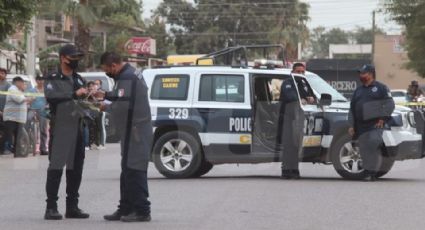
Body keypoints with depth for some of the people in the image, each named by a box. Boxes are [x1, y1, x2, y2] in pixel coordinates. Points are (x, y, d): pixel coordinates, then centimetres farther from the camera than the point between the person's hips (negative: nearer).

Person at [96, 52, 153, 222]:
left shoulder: (127, 78, -17)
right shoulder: (127, 75, 16)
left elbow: (123, 105, -25)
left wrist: (106, 107, -10)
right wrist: (105, 95, 21)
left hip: (136, 133, -11)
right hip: (132, 132, 11)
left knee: (135, 172, -9)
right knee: (128, 173, 15)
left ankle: (142, 211, -7)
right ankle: (125, 209, 21)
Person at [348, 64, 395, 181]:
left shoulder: (381, 88, 6)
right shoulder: (358, 90, 22)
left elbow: (389, 105, -1)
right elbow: (352, 109, 23)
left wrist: (382, 119, -10)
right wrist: (352, 125, 15)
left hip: (376, 124, -5)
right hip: (361, 126, 6)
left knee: (373, 144, -18)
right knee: (364, 150, 1)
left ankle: (372, 172, -14)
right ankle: (367, 173, 8)